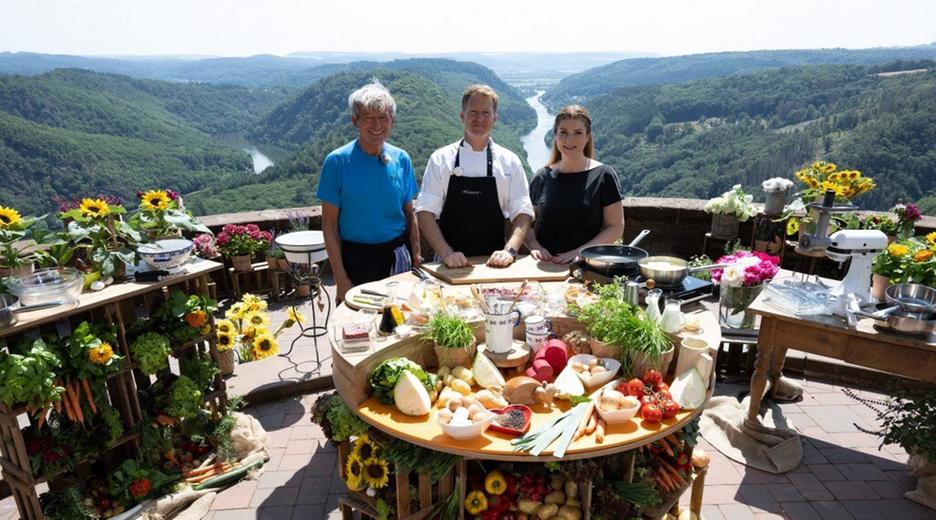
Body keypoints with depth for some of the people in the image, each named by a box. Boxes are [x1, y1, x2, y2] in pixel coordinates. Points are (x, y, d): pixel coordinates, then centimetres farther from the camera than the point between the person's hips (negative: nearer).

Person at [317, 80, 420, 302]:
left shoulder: (401, 159, 2)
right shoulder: (337, 161, -8)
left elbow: (409, 215, 9)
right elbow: (329, 224, -6)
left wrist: (417, 259, 2)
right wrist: (340, 278, -9)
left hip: (399, 258, 3)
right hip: (356, 258, -3)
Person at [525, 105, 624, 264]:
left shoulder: (602, 176, 2)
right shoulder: (542, 177, 9)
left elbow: (616, 228, 1)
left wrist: (580, 251, -10)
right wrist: (534, 245, -5)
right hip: (544, 265, 2)